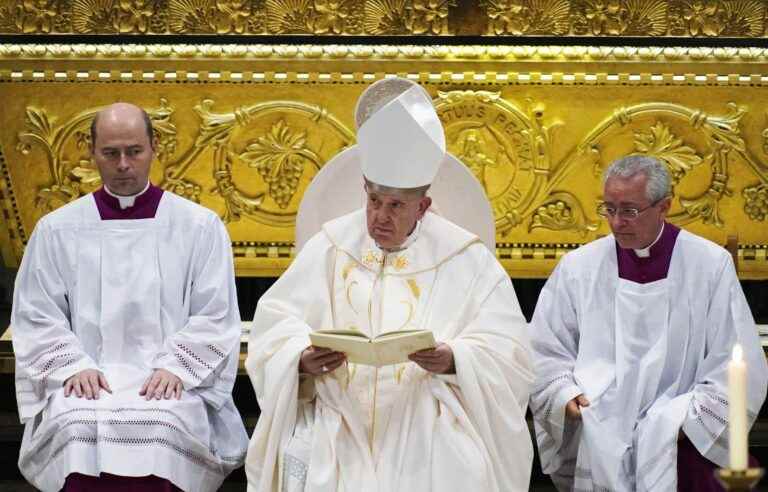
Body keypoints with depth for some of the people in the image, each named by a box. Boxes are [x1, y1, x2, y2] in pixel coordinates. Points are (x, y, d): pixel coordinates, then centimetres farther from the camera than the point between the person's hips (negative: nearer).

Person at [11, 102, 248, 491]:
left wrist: (175, 366, -10)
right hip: (86, 380, 1)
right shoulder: (56, 229, 13)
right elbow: (35, 318, 10)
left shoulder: (199, 225, 10)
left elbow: (215, 317, 6)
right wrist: (73, 366, -8)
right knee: (76, 427, -34)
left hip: (171, 381, -1)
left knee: (159, 428, -35)